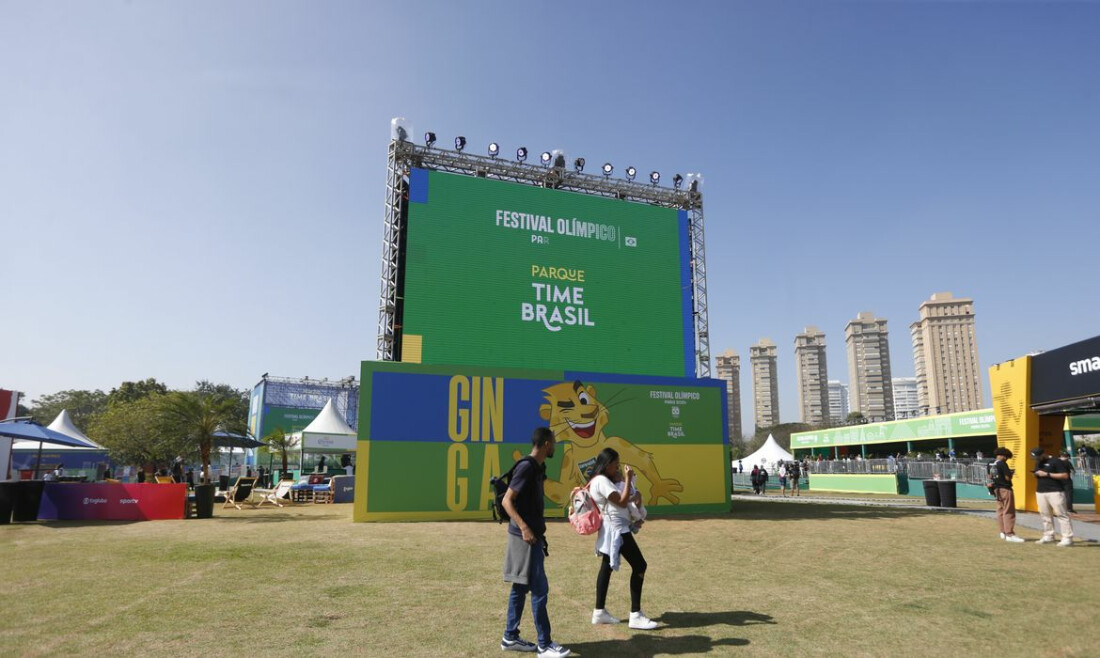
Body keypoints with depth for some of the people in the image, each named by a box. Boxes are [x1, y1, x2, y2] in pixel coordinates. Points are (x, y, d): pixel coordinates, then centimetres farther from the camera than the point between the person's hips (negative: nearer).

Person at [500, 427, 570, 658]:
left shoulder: (537, 468, 12)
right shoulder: (526, 467, -17)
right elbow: (506, 501, -20)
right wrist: (524, 528, -26)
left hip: (533, 536, 9)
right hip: (525, 537, -9)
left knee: (520, 587, 14)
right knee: (539, 589, -3)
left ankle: (510, 637, 23)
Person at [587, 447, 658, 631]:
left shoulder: (604, 480, 14)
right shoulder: (602, 481, -18)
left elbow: (630, 497, 17)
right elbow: (622, 502, -21)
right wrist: (627, 479, -16)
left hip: (612, 529, 11)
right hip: (616, 529, -11)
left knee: (606, 567, 13)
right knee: (639, 566, -7)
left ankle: (599, 611, 20)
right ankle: (635, 615, -4)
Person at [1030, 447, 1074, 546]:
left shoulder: (1055, 462, -6)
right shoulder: (1038, 463, 17)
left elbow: (1065, 475, -12)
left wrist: (1047, 474, -16)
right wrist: (1036, 474, 5)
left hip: (1055, 492, -7)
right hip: (1040, 492, 7)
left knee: (1061, 514, -7)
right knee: (1045, 515, 9)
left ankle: (1067, 538, -6)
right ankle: (1048, 536, 16)